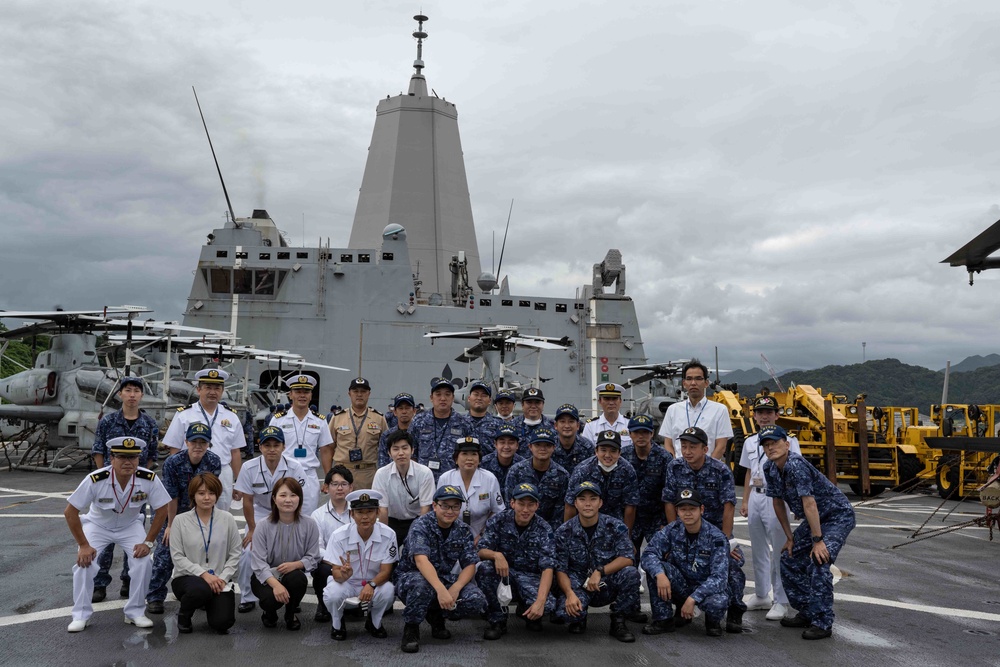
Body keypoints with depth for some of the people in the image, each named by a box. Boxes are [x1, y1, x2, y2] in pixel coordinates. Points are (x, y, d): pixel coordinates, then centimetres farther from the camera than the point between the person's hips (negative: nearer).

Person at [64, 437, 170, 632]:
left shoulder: (149, 479, -28)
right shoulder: (96, 480, -32)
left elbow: (161, 510, -15)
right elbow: (70, 512, -22)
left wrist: (148, 542, -18)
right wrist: (83, 545, -20)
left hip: (130, 527, 1)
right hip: (97, 526, -1)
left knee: (144, 562, -17)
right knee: (85, 562, -20)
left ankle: (135, 612, 2)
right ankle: (81, 614, 1)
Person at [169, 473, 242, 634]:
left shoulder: (227, 519, 0)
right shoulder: (180, 521, -2)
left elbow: (235, 553, 1)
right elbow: (177, 557, -6)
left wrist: (223, 578, -12)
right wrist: (203, 574, -17)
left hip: (219, 580, 1)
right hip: (187, 577, -1)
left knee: (222, 622, -19)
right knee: (200, 589, -37)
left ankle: (209, 603, 18)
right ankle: (183, 616, -1)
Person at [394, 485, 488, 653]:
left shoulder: (463, 531, -1)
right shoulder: (421, 526, -18)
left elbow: (470, 565, -5)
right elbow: (421, 560, -33)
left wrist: (455, 588, -25)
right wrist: (441, 590, -47)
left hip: (444, 578, 5)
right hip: (411, 577, -5)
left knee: (477, 601, -20)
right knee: (422, 585, -40)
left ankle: (435, 613, 7)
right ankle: (411, 627, -11)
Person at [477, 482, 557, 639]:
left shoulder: (543, 529, -10)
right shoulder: (498, 521, -7)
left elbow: (548, 567, -18)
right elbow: (481, 552, -12)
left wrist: (540, 601, -33)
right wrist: (496, 555, -36)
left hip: (530, 577, -1)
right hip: (502, 574, 1)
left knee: (549, 604, -30)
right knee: (484, 568, -31)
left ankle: (527, 612, 9)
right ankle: (498, 621, -12)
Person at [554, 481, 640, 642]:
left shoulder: (615, 526, -6)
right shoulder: (564, 532, -6)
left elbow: (628, 558, -15)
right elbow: (560, 569, -8)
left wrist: (600, 571, -27)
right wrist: (570, 594, -26)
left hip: (608, 586, 1)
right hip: (578, 586, -1)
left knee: (630, 573, -30)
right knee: (566, 612, -32)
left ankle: (618, 622, -6)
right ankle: (579, 617, 9)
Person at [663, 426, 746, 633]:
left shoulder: (721, 470, -13)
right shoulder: (674, 468, -8)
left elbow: (729, 506, -14)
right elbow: (669, 503, -4)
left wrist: (725, 541, -17)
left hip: (717, 527, -2)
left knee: (733, 560, -22)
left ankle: (735, 612, -2)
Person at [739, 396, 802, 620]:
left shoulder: (787, 440, -5)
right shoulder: (750, 442, 13)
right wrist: (745, 501, 16)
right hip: (755, 498, 7)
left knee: (779, 552, -3)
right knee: (758, 550, 15)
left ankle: (781, 601, 6)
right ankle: (761, 595, 28)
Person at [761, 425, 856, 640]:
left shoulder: (796, 465, -29)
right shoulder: (770, 469, -4)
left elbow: (809, 503, -31)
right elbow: (778, 502, 6)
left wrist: (818, 540, -30)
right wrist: (789, 537, 8)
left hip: (838, 516, -9)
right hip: (814, 519, 9)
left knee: (818, 562, -23)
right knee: (789, 560, 7)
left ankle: (823, 623, -12)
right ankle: (807, 613, 19)